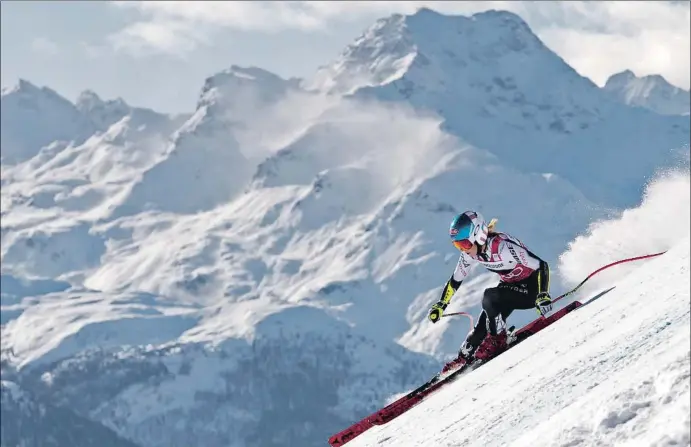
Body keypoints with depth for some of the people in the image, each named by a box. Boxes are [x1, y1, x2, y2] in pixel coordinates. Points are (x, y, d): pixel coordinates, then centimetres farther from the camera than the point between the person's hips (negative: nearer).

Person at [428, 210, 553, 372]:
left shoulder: (503, 246, -34)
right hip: (511, 286, 7)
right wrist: (440, 305, 4)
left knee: (489, 296, -28)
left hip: (531, 286, -7)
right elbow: (455, 280, 6)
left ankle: (497, 340, -12)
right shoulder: (470, 253, -11)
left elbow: (541, 266, -32)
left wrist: (543, 296, -42)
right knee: (481, 327, -3)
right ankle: (462, 359, 14)